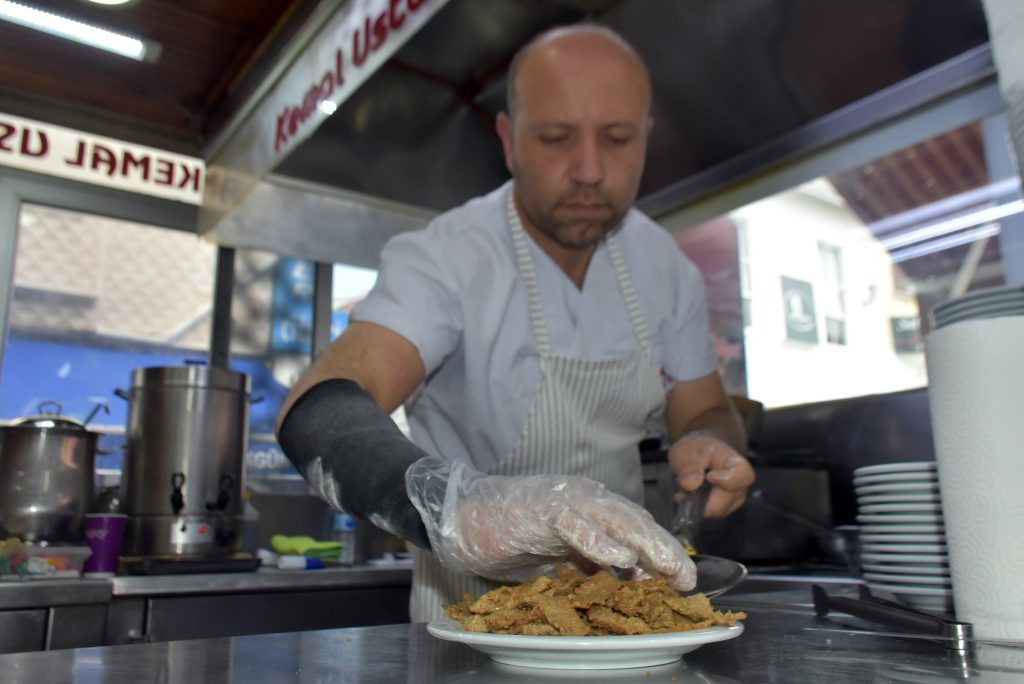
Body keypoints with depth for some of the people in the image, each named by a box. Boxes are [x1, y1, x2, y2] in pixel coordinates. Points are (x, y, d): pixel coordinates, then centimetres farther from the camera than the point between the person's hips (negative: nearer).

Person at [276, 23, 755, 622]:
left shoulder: (663, 263, -4)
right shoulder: (445, 258, -21)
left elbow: (708, 412, 6)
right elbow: (319, 414, -36)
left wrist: (708, 445, -18)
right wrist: (460, 509, -55)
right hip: (476, 609, -2)